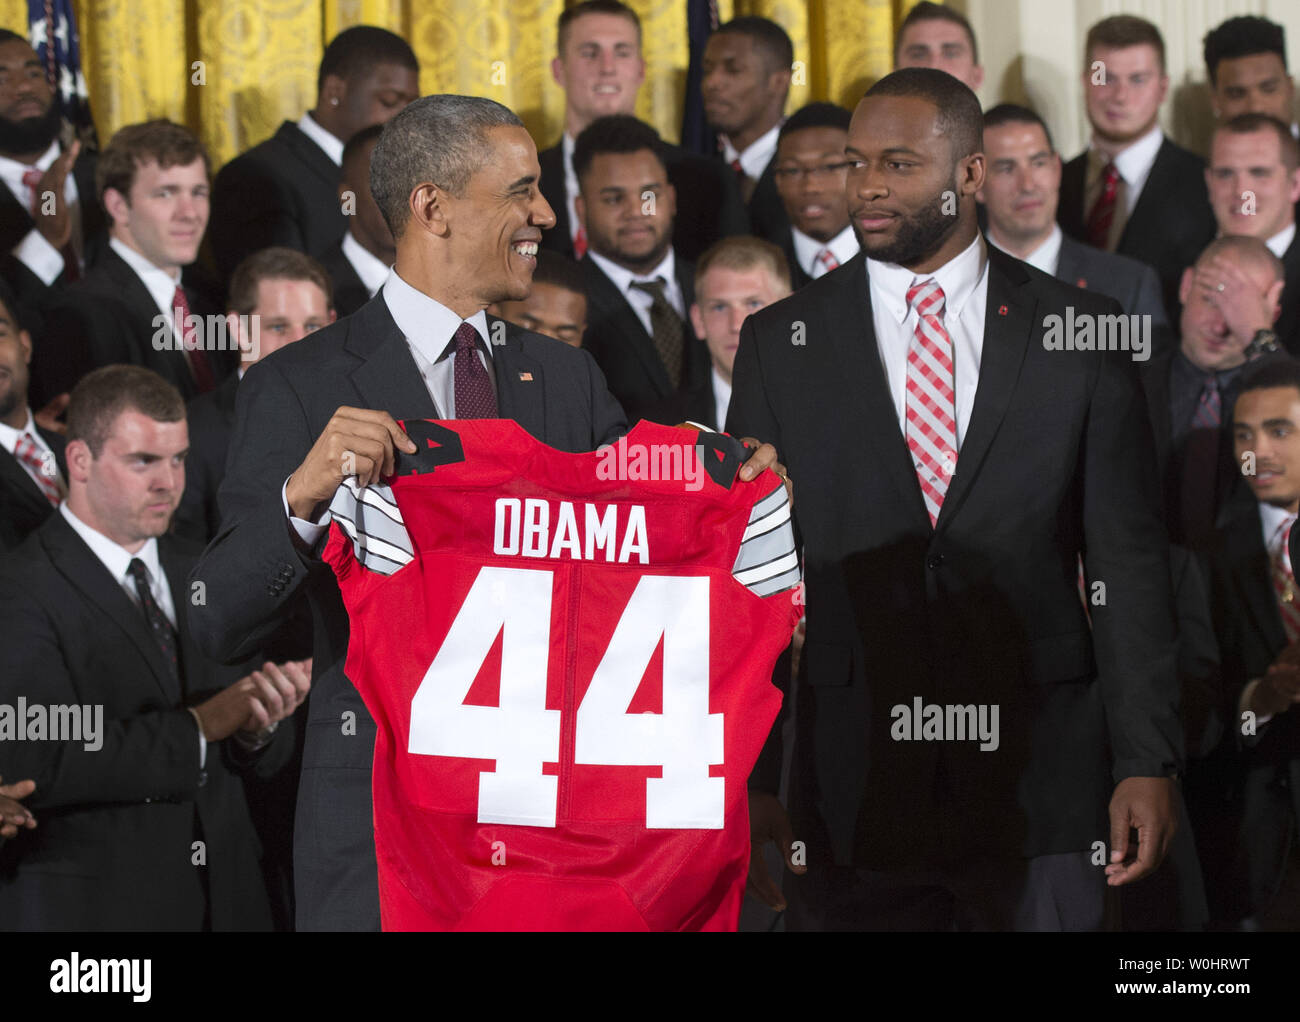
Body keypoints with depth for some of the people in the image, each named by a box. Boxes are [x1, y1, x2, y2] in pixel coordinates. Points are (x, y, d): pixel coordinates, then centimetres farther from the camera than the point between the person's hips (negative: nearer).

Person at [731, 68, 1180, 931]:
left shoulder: (1078, 333, 3)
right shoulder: (781, 345, 5)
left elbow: (1130, 564, 3)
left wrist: (1147, 762, -3)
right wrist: (749, 780, -1)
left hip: (1040, 788, 0)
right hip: (853, 788, 1)